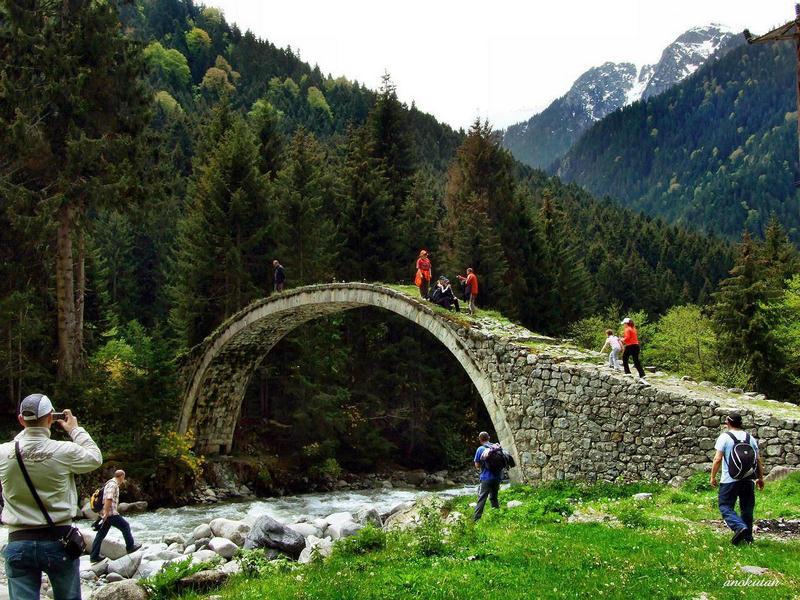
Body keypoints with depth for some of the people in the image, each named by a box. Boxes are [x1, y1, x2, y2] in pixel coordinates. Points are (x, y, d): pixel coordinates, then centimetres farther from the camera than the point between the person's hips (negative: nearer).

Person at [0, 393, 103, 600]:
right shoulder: (64, 451, -13)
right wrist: (75, 429, 15)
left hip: (18, 543, 1)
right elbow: (95, 458, 7)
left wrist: (28, 429, 19)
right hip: (58, 541, -1)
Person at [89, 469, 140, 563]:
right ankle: (130, 547, 14)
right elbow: (108, 499, -24)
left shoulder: (110, 483, 19)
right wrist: (106, 513, -25)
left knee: (101, 534, 9)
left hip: (106, 514, 10)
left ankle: (94, 556, 9)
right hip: (111, 513, -10)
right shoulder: (113, 485, -13)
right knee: (125, 526, 4)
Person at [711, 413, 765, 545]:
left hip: (730, 480, -5)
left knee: (725, 506, 1)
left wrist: (713, 477, -2)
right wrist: (760, 478, 19)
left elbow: (717, 459, -11)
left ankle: (740, 527, -21)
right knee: (747, 508, 14)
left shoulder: (724, 437, -6)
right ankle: (748, 537, 17)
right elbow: (758, 460, 10)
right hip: (748, 480, 5)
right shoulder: (750, 438, 9)